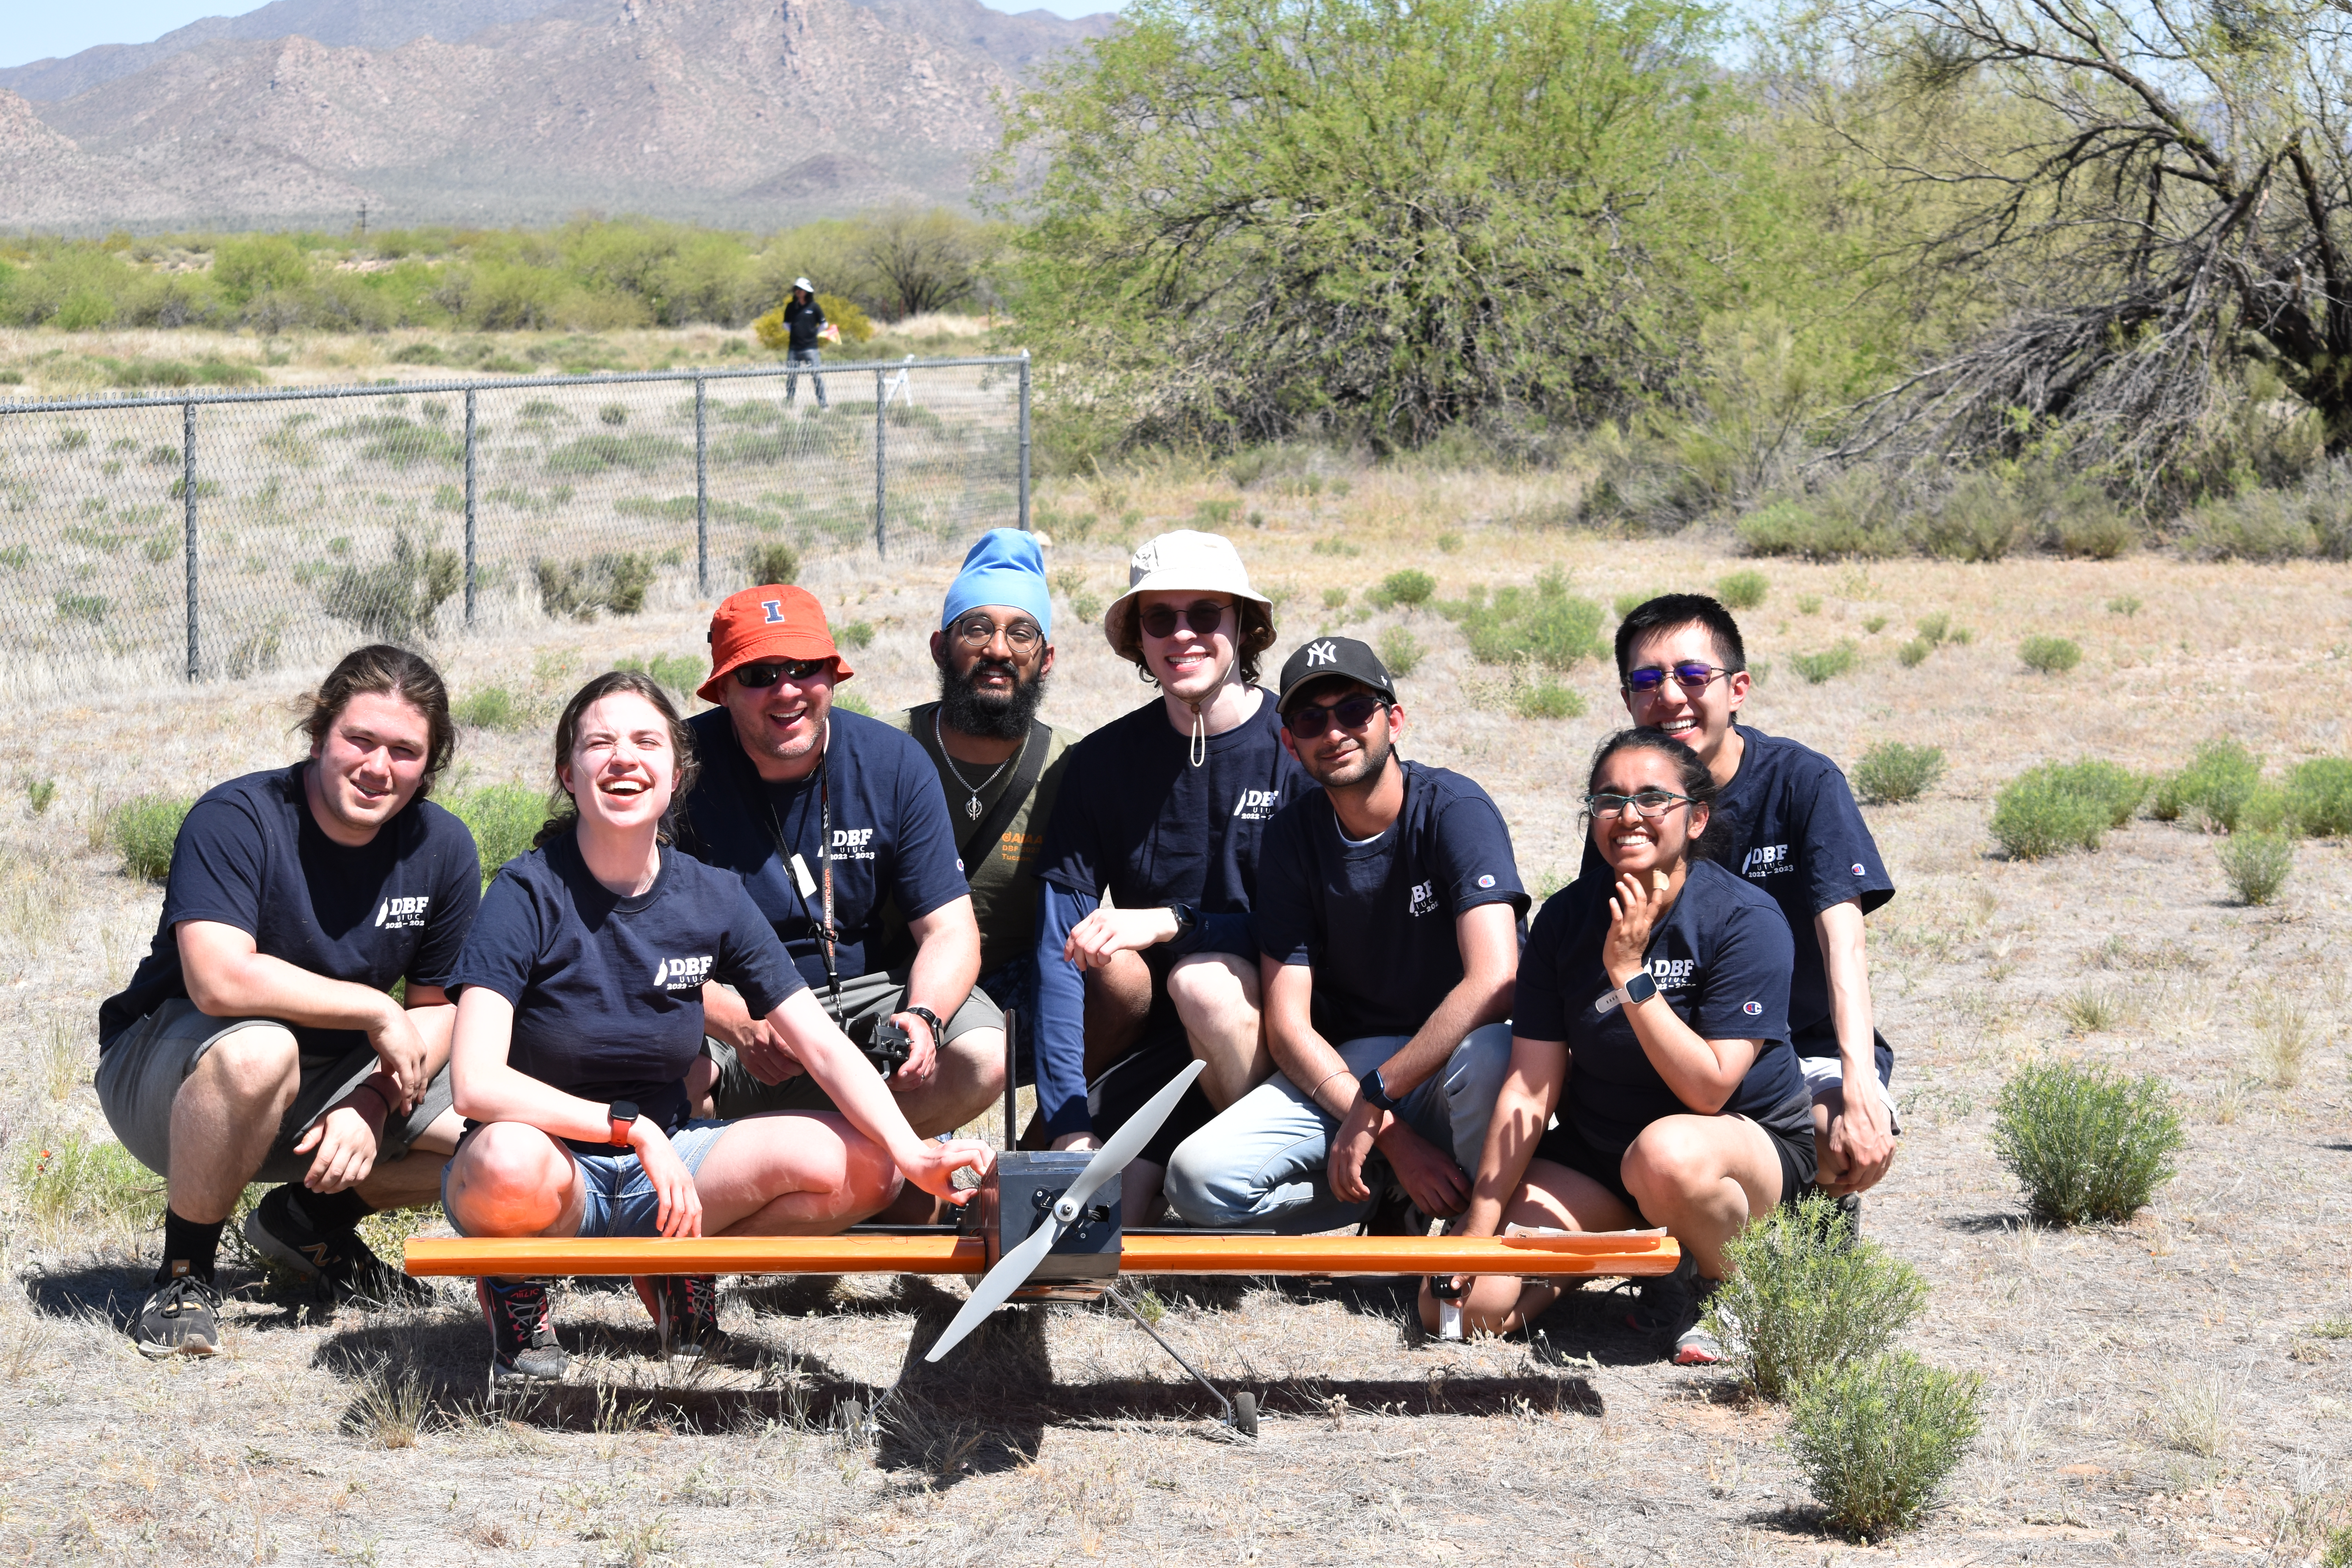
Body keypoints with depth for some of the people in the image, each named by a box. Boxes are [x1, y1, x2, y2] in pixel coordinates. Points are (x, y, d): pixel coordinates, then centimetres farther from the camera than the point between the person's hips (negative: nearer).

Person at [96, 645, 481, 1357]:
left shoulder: (443, 847, -5)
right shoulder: (235, 819, -22)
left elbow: (438, 1007, 0)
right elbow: (219, 980, -36)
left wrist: (372, 1106, -19)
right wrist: (375, 1011, -28)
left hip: (328, 1075, 6)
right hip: (167, 1070, -6)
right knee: (258, 1050, -41)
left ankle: (311, 1219, 12)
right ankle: (184, 1268, -17)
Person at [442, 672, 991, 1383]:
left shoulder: (713, 898, -2)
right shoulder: (528, 894, -15)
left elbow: (822, 1045, -3)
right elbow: (476, 1083, -25)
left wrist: (911, 1154, -20)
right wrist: (632, 1128, -31)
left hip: (663, 1160, 4)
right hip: (556, 1173, -4)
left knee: (862, 1167, -17)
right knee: (508, 1162, -41)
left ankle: (679, 1266, 8)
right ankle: (513, 1284, -4)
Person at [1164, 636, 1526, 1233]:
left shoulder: (1455, 809, -12)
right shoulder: (1293, 836, 1)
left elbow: (1494, 983, -26)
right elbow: (1288, 1025, -4)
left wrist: (1372, 1102, -24)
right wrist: (1395, 1140, -18)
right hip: (1346, 1067, 4)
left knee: (1488, 1054, -41)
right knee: (1198, 1177, -20)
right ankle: (1404, 1202, 1)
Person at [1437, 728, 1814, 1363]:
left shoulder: (1746, 920, -18)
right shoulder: (1565, 918, -5)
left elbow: (1708, 1088, -25)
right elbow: (1530, 1087, -5)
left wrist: (1630, 974, -28)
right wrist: (1476, 1233, -11)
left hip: (1751, 1143, -4)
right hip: (1598, 1154, 4)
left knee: (1667, 1155, -42)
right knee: (1468, 1302, -15)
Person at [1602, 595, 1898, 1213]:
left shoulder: (1803, 782, -11)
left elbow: (1842, 938, -22)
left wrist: (1859, 1092, -36)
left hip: (1810, 1049, -2)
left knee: (1863, 1149, -34)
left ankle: (1828, 1206, 1)